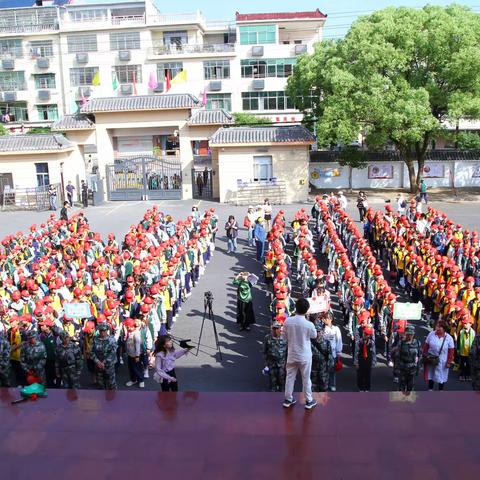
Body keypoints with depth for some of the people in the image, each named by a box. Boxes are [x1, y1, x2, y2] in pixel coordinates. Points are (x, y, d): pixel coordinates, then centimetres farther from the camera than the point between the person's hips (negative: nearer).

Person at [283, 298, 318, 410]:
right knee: (306, 379, 13)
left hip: (292, 354, 3)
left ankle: (288, 399, 28)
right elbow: (314, 336, -1)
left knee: (290, 377, 17)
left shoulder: (287, 321, -15)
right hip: (304, 356, -2)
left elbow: (285, 336, -1)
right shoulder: (309, 324, -22)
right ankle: (309, 401, 26)